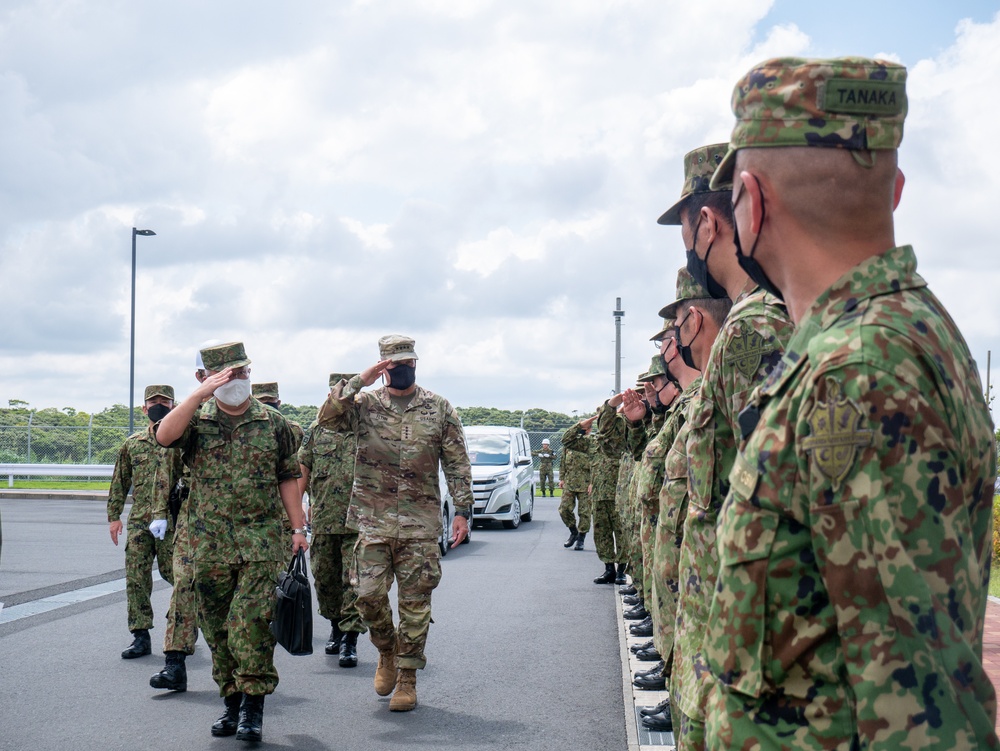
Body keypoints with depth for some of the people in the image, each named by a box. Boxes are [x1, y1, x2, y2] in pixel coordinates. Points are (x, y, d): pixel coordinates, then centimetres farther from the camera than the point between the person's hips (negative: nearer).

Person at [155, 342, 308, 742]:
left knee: (251, 621, -12)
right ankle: (232, 702, 21)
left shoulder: (272, 422, 6)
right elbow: (164, 436, -17)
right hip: (210, 540, 2)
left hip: (260, 538, -2)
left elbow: (287, 478, 10)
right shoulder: (197, 418, 4)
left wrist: (298, 526, 5)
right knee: (217, 625, 8)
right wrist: (200, 394, -21)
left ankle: (253, 705, -5)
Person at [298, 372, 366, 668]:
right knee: (325, 578, 12)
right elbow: (302, 473, 12)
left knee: (355, 580, -7)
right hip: (323, 521, 3)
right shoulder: (317, 430, 9)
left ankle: (350, 641, -3)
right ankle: (336, 625, 34)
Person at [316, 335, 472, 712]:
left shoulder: (439, 408, 5)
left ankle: (407, 677, 12)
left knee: (415, 601, 2)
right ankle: (387, 651, 24)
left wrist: (462, 510, -2)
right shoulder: (365, 404, 4)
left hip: (420, 522, 0)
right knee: (369, 594, -4)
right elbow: (326, 417, -14)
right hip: (372, 519, 0)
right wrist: (360, 380, -18)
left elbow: (457, 464, 5)